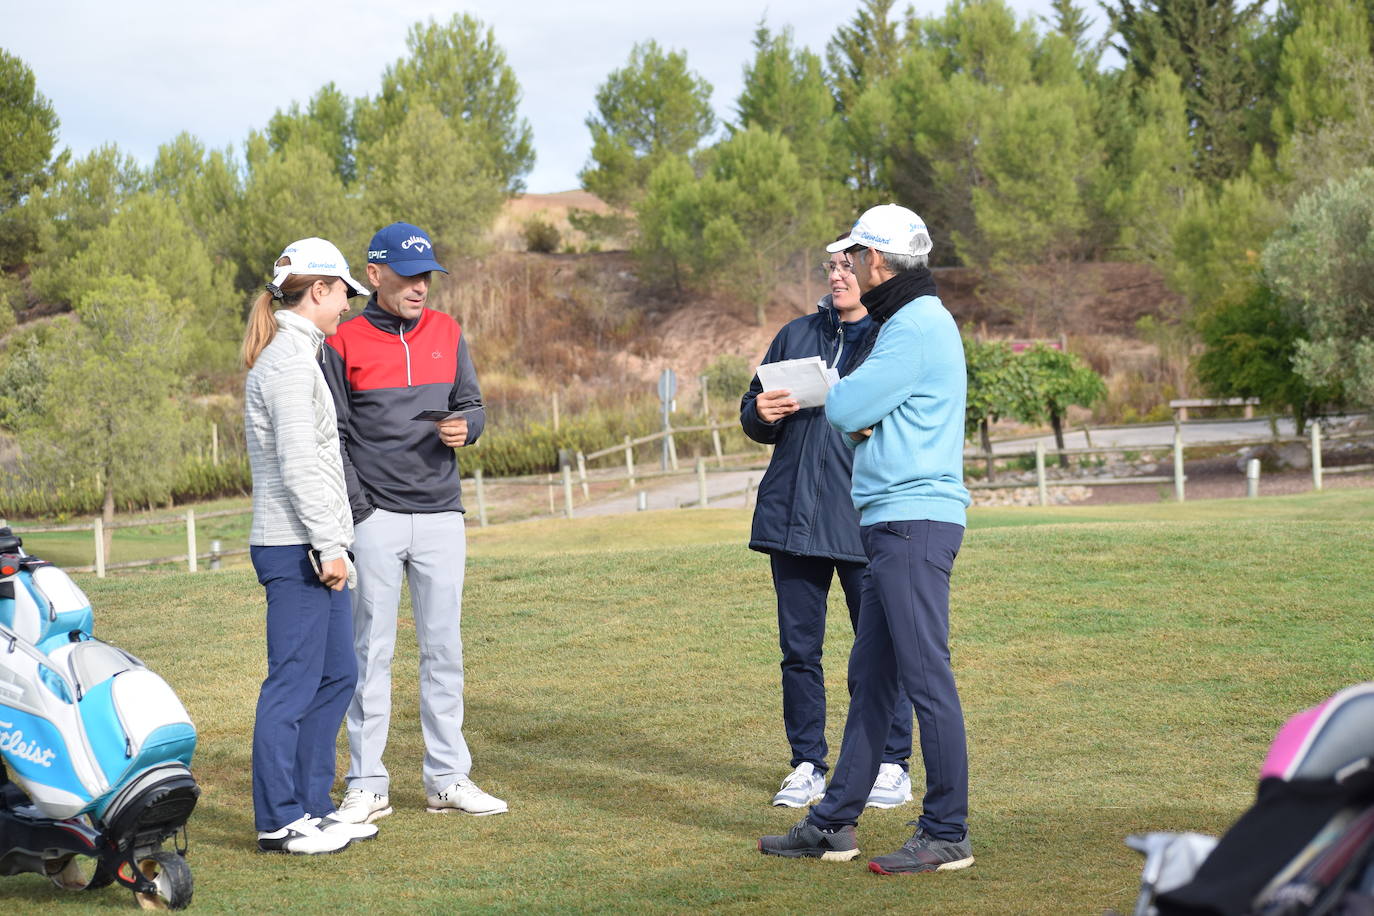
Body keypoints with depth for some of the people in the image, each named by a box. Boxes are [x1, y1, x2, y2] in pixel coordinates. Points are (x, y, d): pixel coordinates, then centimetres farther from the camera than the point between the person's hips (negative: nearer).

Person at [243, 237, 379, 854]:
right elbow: (298, 463, -20)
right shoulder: (289, 360, -14)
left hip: (313, 547, 11)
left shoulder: (294, 354, 19)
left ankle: (311, 807, 19)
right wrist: (329, 545, -19)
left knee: (336, 674, 13)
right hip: (296, 547, -11)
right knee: (294, 682, -6)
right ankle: (279, 821, -1)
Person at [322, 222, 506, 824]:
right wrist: (359, 509, -12)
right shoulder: (344, 344, -2)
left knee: (444, 649, 7)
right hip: (376, 519, -4)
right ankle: (367, 783, 5)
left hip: (441, 515, 4)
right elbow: (333, 438, -3)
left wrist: (464, 427, -10)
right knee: (371, 651, 0)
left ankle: (447, 778, 14)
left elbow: (472, 406, 14)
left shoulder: (446, 332, 10)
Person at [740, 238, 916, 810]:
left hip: (865, 518, -4)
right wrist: (762, 414, -3)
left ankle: (891, 766, 11)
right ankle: (807, 766, 16)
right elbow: (752, 412, 20)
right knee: (798, 648, 7)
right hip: (793, 515, 4)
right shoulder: (796, 335, 16)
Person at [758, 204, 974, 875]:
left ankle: (947, 834, -3)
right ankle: (835, 824, 20)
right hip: (894, 524, 11)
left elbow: (842, 410, -15)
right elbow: (861, 416, 21)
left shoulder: (917, 327, -14)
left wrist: (847, 400, 6)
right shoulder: (910, 322, 20)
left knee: (926, 677, -8)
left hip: (913, 523, -11)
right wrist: (860, 416, 0)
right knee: (868, 678, 13)